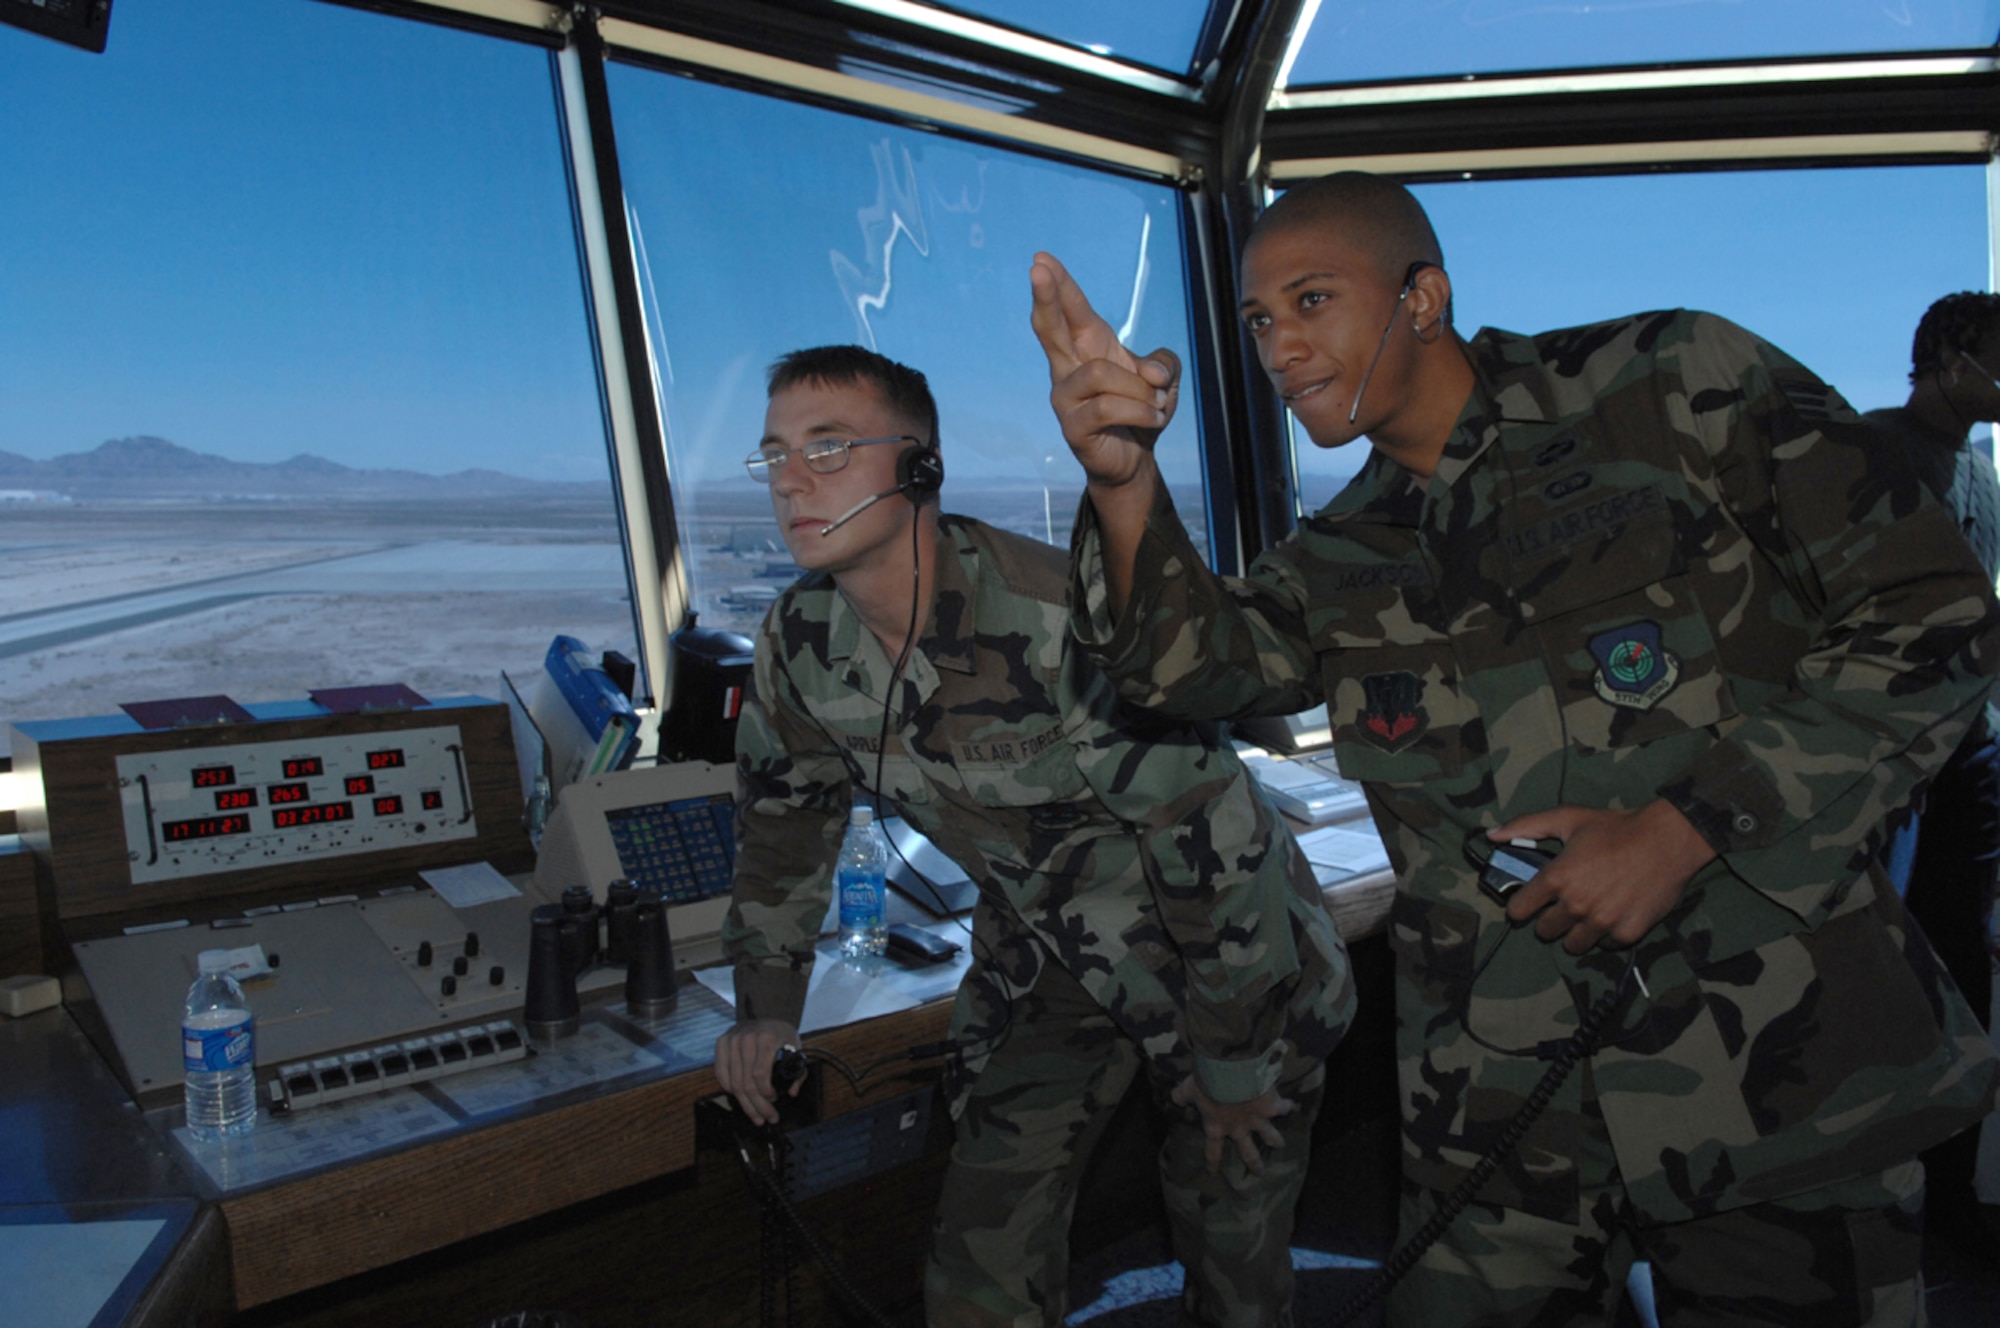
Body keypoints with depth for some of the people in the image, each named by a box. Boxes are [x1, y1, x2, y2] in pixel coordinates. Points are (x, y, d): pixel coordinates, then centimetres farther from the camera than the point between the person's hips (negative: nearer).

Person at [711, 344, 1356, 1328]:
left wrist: (1235, 1068, -16)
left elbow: (1220, 844, -26)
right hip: (1041, 971, 5)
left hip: (1228, 963, -4)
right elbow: (783, 822, 8)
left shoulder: (1059, 623, -32)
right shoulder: (801, 643, -10)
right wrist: (766, 1009, 4)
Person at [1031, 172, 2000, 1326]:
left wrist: (1685, 829, -14)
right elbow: (1199, 660, -12)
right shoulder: (1342, 564, 7)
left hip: (1783, 1073, -2)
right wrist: (1125, 483, -31)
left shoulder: (1679, 385, -4)